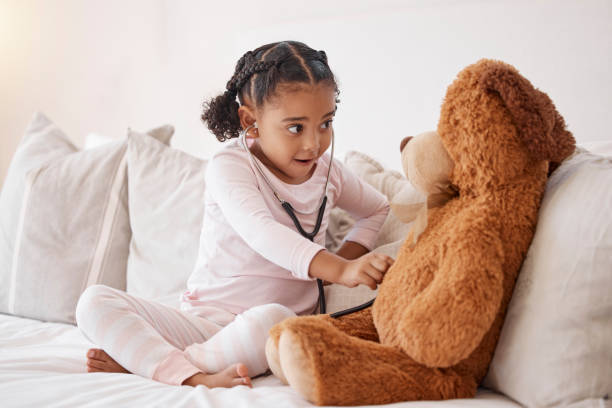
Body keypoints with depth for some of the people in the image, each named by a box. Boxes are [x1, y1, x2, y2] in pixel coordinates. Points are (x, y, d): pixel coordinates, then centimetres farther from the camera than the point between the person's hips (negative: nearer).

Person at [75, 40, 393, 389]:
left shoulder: (329, 173, 7)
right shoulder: (230, 165, -9)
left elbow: (378, 208, 29)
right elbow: (260, 231, -29)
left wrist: (348, 257, 8)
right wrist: (338, 269, -42)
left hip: (282, 324, 1)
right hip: (203, 318, -1)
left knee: (272, 318, -39)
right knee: (95, 302, -18)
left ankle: (138, 358, -19)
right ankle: (196, 377, -38)